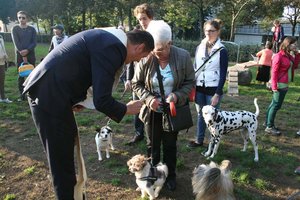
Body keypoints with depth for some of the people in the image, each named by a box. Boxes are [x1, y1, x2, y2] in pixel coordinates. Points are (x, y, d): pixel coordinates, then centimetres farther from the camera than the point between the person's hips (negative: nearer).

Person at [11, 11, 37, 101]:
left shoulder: (32, 29, 6)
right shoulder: (15, 29, 3)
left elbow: (34, 43, -1)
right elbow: (16, 43, -6)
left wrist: (27, 50, -17)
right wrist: (23, 55, -14)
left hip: (30, 54, 1)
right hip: (19, 55, -1)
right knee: (21, 75, 2)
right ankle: (22, 95, 6)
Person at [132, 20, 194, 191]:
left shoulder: (183, 56, -16)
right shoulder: (146, 58, -16)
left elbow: (190, 82, -6)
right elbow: (137, 84, -5)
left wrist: (177, 95, -23)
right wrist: (148, 98, -21)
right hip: (152, 111, 1)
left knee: (170, 145, 16)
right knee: (153, 145, 16)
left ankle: (170, 175, 37)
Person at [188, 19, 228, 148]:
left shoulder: (222, 51, -8)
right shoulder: (199, 48, 5)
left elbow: (223, 74, -9)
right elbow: (194, 68, 10)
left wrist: (217, 94, -14)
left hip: (213, 89, -4)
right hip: (199, 88, 5)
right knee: (201, 114, 14)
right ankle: (199, 140, 27)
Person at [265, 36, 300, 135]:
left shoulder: (289, 55, 11)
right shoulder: (279, 56, -15)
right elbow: (274, 72, -17)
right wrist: (274, 86, -21)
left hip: (285, 84, 9)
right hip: (280, 85, -9)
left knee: (274, 104, 15)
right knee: (276, 105, -4)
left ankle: (268, 123, 26)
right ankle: (269, 127, 3)